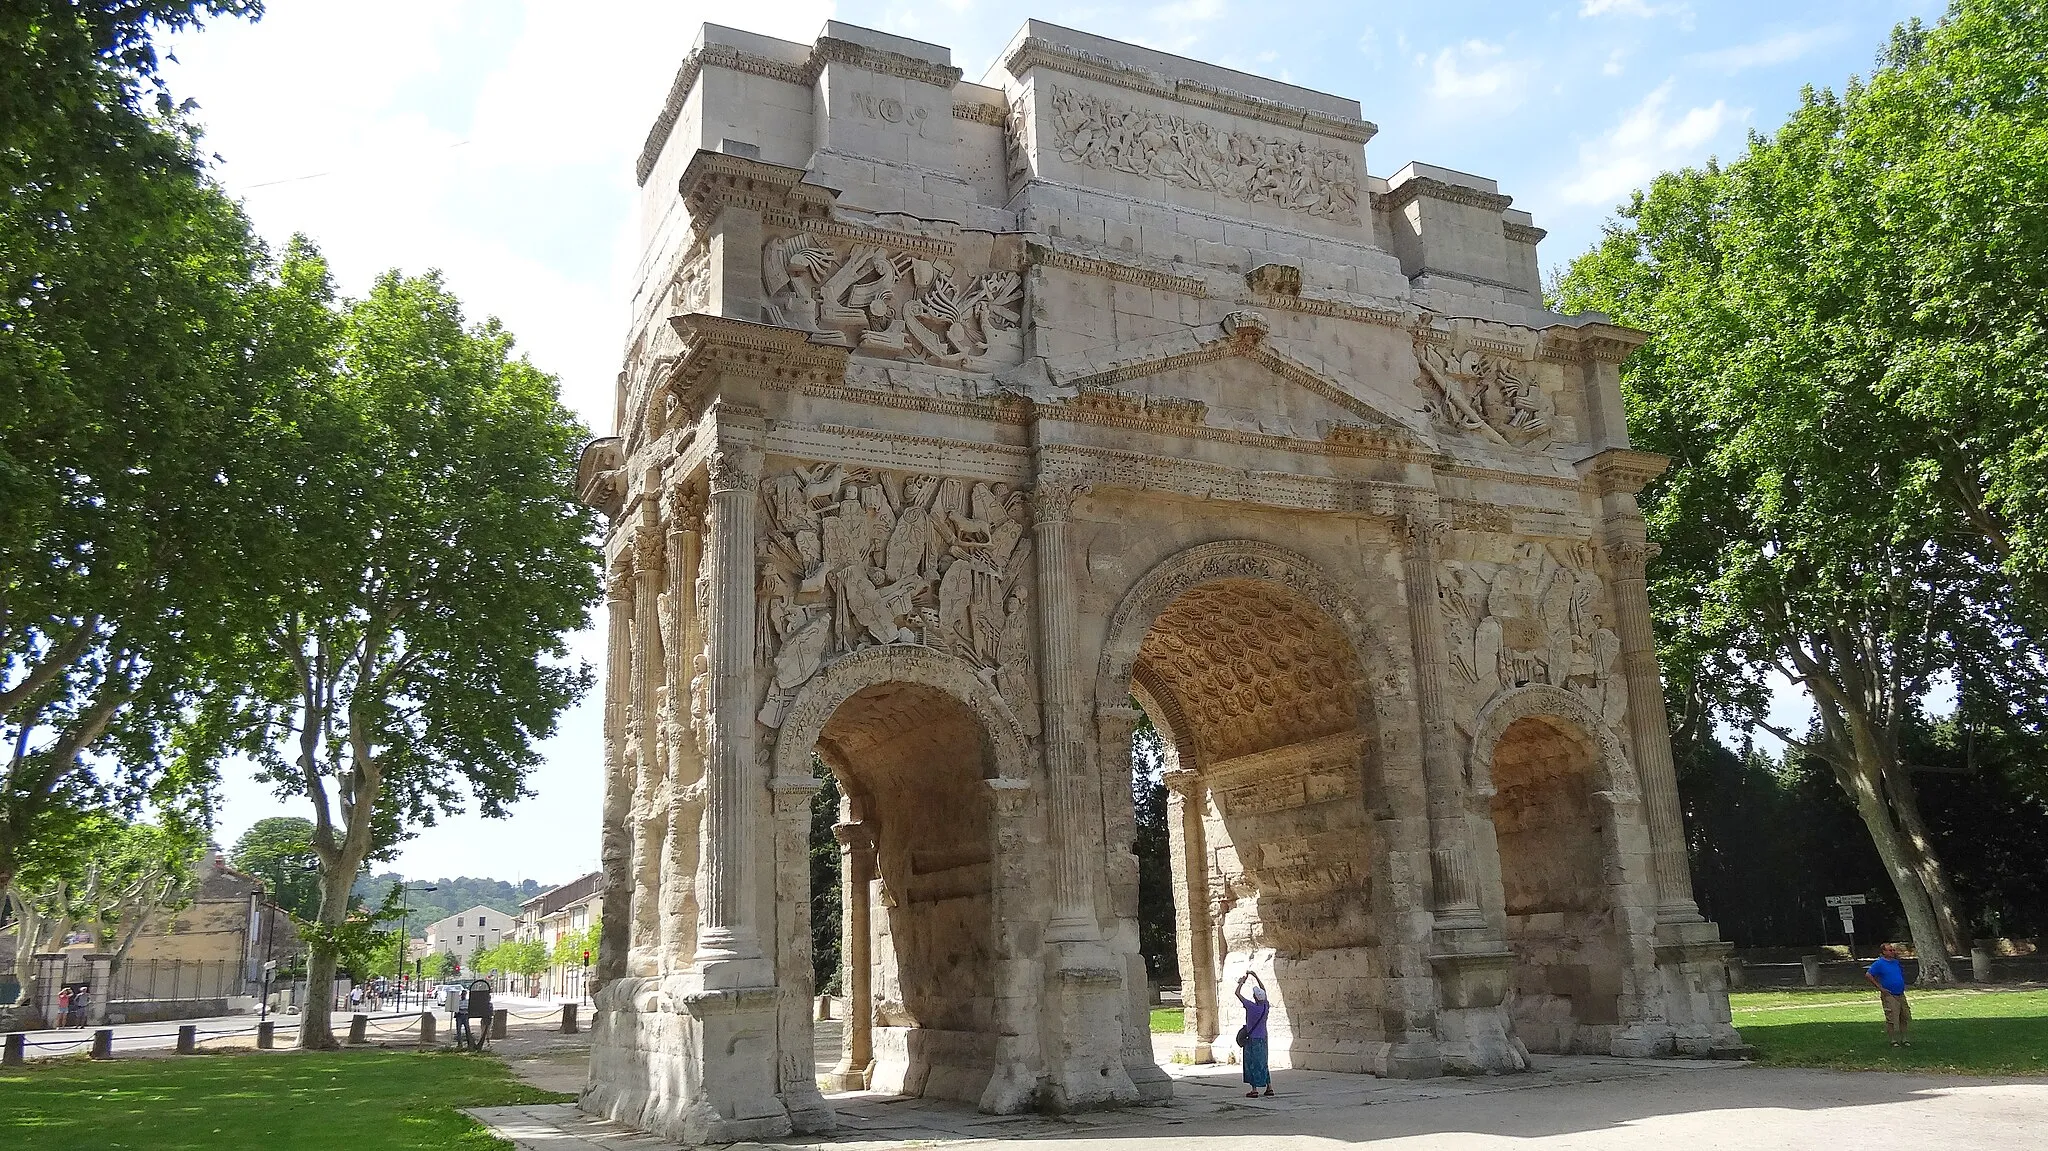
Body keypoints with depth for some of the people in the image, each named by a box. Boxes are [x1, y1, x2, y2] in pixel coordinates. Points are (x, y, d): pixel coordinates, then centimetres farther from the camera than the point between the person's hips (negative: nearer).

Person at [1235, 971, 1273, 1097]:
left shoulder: (1251, 1006, -20)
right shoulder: (1266, 1006, -4)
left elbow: (1237, 993, -13)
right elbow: (1263, 989, 11)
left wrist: (1242, 981, 1)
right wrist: (1255, 976, 15)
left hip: (1253, 1039, -6)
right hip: (1263, 1038, 6)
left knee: (1253, 1063, 1)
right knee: (1263, 1063, 15)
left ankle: (1254, 1089, 1)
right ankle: (1269, 1087, 16)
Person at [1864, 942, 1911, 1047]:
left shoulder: (1895, 962, 9)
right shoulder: (1879, 963, -11)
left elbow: (1902, 973, 29)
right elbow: (1868, 975, -16)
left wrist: (1902, 985, 14)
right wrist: (1879, 987, -15)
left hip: (1901, 995, 7)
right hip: (1889, 996, -7)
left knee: (1904, 1018, 10)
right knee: (1892, 1019, -4)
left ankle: (1904, 1039, 22)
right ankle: (1893, 1040, 5)